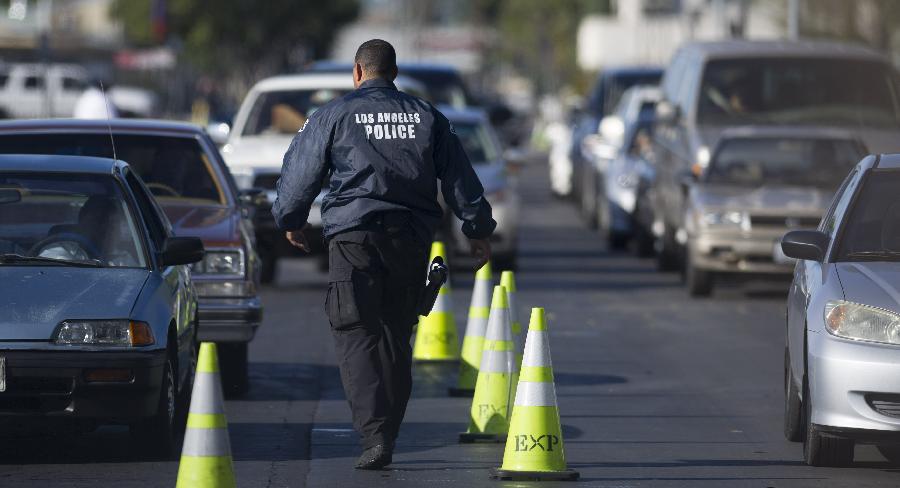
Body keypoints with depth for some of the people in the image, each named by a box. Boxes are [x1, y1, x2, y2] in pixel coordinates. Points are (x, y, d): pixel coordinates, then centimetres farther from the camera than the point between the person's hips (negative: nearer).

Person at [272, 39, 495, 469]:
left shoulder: (335, 115, 0)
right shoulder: (427, 117, 11)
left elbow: (301, 170, 4)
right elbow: (460, 177, 12)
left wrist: (290, 219, 20)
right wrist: (478, 228, 19)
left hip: (354, 237, -4)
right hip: (412, 239, 4)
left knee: (356, 338, -6)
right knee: (396, 338, 14)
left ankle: (374, 436, -21)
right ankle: (387, 436, 16)